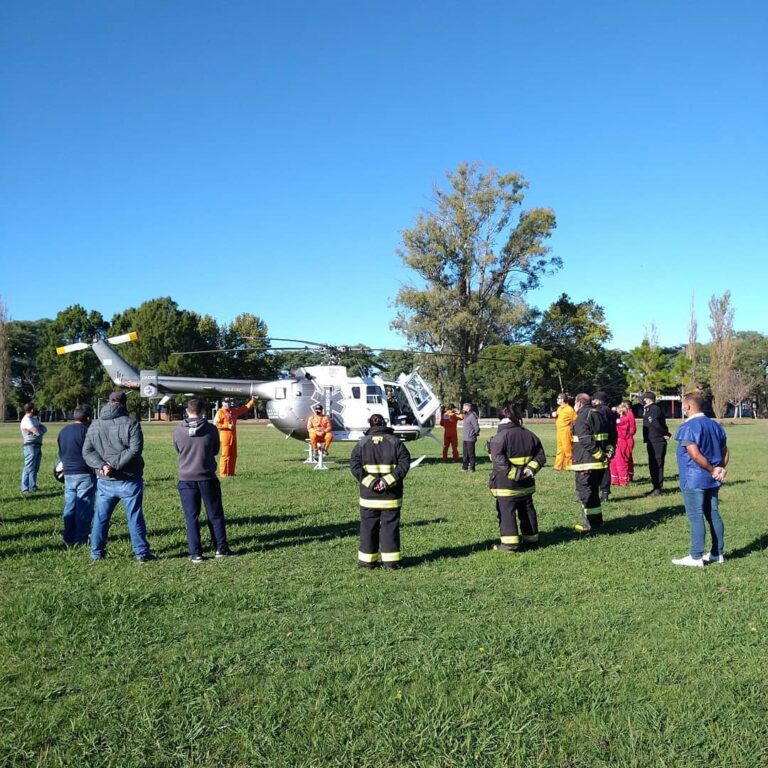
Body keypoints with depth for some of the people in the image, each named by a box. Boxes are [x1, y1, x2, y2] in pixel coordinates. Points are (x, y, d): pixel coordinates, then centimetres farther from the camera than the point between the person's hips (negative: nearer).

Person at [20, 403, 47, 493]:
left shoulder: (34, 419, 16)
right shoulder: (26, 420, -14)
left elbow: (44, 429, 12)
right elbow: (37, 432, -22)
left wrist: (39, 429, -10)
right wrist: (41, 428, -1)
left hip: (37, 446, 10)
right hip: (31, 446, -10)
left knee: (35, 468, 14)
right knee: (29, 468, -8)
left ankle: (32, 487, 21)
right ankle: (25, 489, -6)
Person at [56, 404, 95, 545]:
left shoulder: (63, 431, 12)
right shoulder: (86, 430, -11)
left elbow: (60, 454, 19)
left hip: (68, 474, 7)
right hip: (85, 474, -7)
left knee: (70, 507, 11)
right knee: (84, 508, -1)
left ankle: (69, 538, 15)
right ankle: (81, 539, 1)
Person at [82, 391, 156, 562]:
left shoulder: (95, 426, 7)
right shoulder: (131, 424, -8)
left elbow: (87, 451, 0)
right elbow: (135, 449, -19)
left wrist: (102, 465, -12)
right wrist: (115, 464, -18)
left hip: (104, 481, 4)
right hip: (129, 480, -4)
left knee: (101, 517, 14)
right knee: (135, 517, 3)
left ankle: (96, 552, 21)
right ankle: (142, 552, 7)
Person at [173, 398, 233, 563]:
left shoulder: (177, 431, -7)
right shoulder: (211, 429, -9)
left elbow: (178, 451, 10)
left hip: (186, 479, 0)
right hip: (207, 478, 0)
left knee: (191, 517, 7)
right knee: (215, 514, 12)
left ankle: (195, 553, 7)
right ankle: (221, 548, 17)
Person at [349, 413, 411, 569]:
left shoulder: (362, 443, 2)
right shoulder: (395, 441, 0)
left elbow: (354, 466, -8)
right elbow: (404, 463, -10)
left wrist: (370, 482, -13)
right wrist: (388, 481, -15)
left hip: (368, 494, 1)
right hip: (391, 495, 0)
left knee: (368, 527, 10)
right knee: (390, 526, 7)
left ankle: (367, 560, 15)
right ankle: (390, 560, 9)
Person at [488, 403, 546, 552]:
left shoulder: (500, 437, -14)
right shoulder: (529, 435, 7)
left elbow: (499, 461, -24)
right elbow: (540, 456, 7)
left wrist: (513, 474, -21)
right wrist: (531, 468, -3)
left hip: (506, 484, -6)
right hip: (526, 484, 6)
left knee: (506, 513, 0)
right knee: (527, 511, 18)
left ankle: (510, 543, -3)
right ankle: (532, 539, 27)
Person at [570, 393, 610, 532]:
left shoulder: (582, 418, -14)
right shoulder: (598, 415, 15)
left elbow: (586, 440, -23)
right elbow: (606, 436, 15)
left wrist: (600, 455, -18)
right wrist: (606, 451, 4)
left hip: (586, 463, -9)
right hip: (599, 463, 9)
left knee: (584, 492, -1)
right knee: (593, 491, 18)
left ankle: (589, 523, 0)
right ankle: (596, 520, 24)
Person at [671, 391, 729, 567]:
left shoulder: (688, 427, -15)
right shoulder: (715, 425, 11)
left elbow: (695, 455, -23)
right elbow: (725, 452, 11)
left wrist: (712, 470, -13)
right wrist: (720, 469, 1)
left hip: (694, 480, -8)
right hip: (712, 480, 8)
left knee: (696, 517, -3)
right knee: (713, 515, 14)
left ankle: (696, 557, 1)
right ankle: (718, 553, 20)